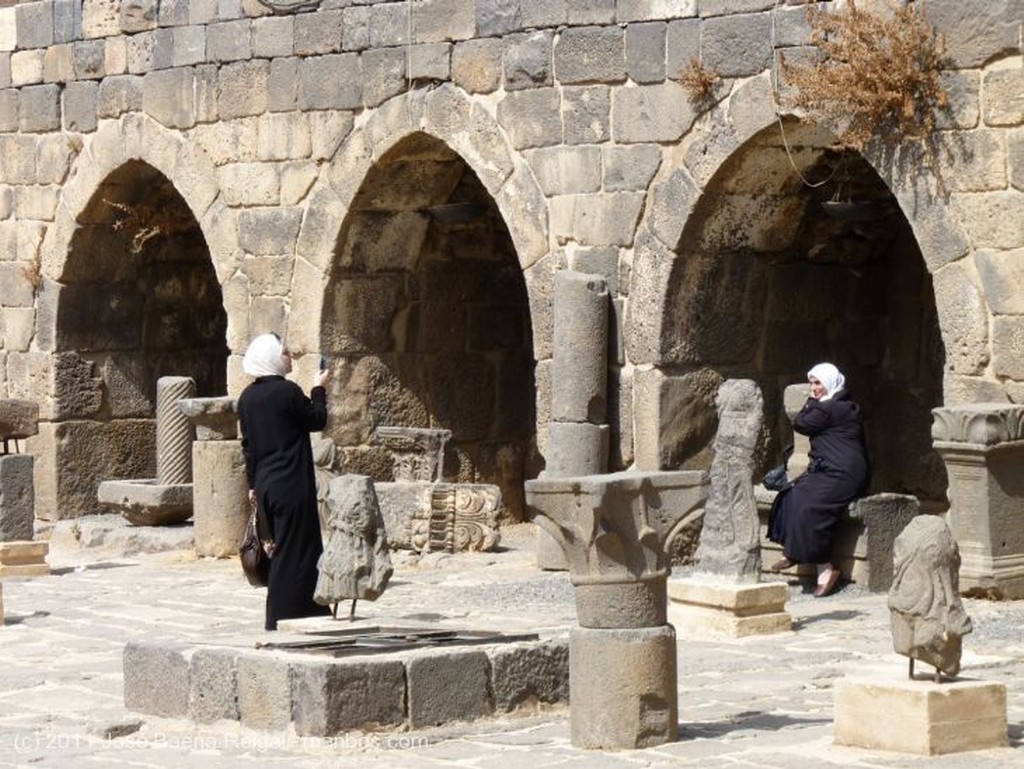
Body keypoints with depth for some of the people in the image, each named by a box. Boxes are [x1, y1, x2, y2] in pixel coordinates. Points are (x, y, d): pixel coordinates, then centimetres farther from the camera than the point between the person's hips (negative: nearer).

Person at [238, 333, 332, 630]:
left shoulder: (247, 397, 7)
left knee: (285, 549, 15)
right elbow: (317, 420, -2)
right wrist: (319, 389, 13)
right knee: (294, 550, -2)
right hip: (292, 484, -8)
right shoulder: (287, 391, -14)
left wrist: (253, 484, 20)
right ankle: (284, 619, -2)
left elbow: (248, 444, 13)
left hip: (265, 484, 8)